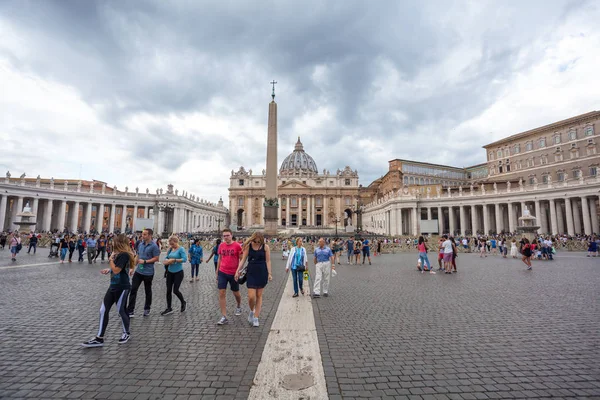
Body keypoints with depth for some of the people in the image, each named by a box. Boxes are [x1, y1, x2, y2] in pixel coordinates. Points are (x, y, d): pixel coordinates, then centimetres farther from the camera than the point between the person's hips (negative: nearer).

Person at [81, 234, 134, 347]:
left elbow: (116, 270, -21)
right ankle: (99, 339, 13)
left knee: (121, 311, 5)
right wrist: (109, 270, 13)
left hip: (122, 287, -10)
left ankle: (126, 333, 27)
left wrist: (111, 259, -10)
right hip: (114, 286, 10)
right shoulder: (121, 254, 12)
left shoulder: (124, 255, -19)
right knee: (103, 310, 6)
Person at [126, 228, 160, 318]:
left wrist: (145, 261, -19)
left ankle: (147, 309, 27)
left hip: (148, 273, -5)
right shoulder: (140, 244, 6)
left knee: (148, 291, 10)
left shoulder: (154, 246, -14)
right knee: (133, 289, 1)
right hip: (138, 271, 5)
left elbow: (156, 258, -14)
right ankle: (130, 311, 8)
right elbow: (138, 256, 15)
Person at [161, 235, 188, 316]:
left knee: (175, 290, -4)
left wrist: (174, 260, -23)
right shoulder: (170, 249, 6)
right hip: (170, 272, 6)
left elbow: (184, 259, -22)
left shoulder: (181, 249, -12)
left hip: (178, 272, -6)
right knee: (168, 290, 8)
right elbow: (166, 257, 13)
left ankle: (183, 303, 23)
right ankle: (169, 309, 21)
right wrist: (166, 261, -9)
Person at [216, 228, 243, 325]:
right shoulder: (221, 246, 2)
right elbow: (220, 259, 13)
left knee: (236, 293, 14)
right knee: (221, 294, -3)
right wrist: (217, 272, 14)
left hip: (233, 273, -3)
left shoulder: (237, 246, -10)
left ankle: (239, 306, 44)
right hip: (222, 273, 3)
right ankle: (224, 317, 5)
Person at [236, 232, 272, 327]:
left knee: (259, 295, 7)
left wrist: (269, 274, -6)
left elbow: (268, 261, -2)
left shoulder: (265, 247, -4)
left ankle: (256, 318, 19)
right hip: (251, 273, 0)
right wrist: (237, 271, -6)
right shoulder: (248, 246, -1)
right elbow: (243, 259, 1)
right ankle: (252, 311, 26)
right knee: (251, 296, -5)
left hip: (262, 273, 0)